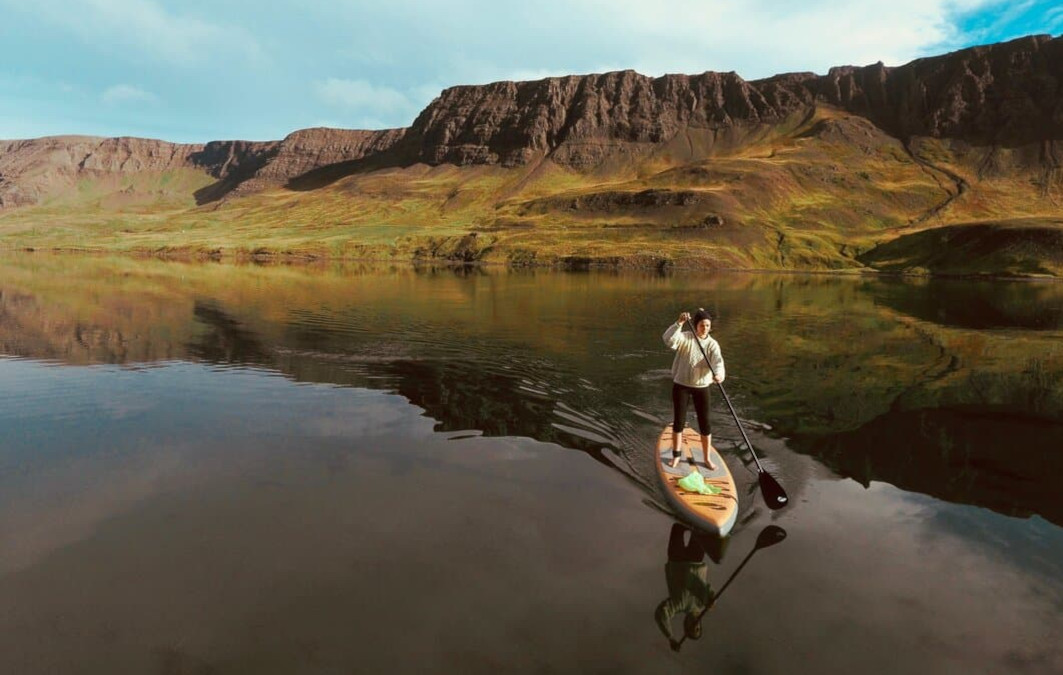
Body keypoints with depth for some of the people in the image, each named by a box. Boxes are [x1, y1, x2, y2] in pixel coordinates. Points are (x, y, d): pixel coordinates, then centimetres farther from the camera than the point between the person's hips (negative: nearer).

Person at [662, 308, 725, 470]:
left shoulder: (712, 344, -4)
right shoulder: (685, 338, -10)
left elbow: (718, 361, -22)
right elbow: (669, 339, -30)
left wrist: (719, 374, -43)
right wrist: (680, 323, -41)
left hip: (701, 387, 2)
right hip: (681, 385, -2)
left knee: (705, 423, 6)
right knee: (678, 422, 6)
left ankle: (707, 458, 22)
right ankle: (676, 455, 23)